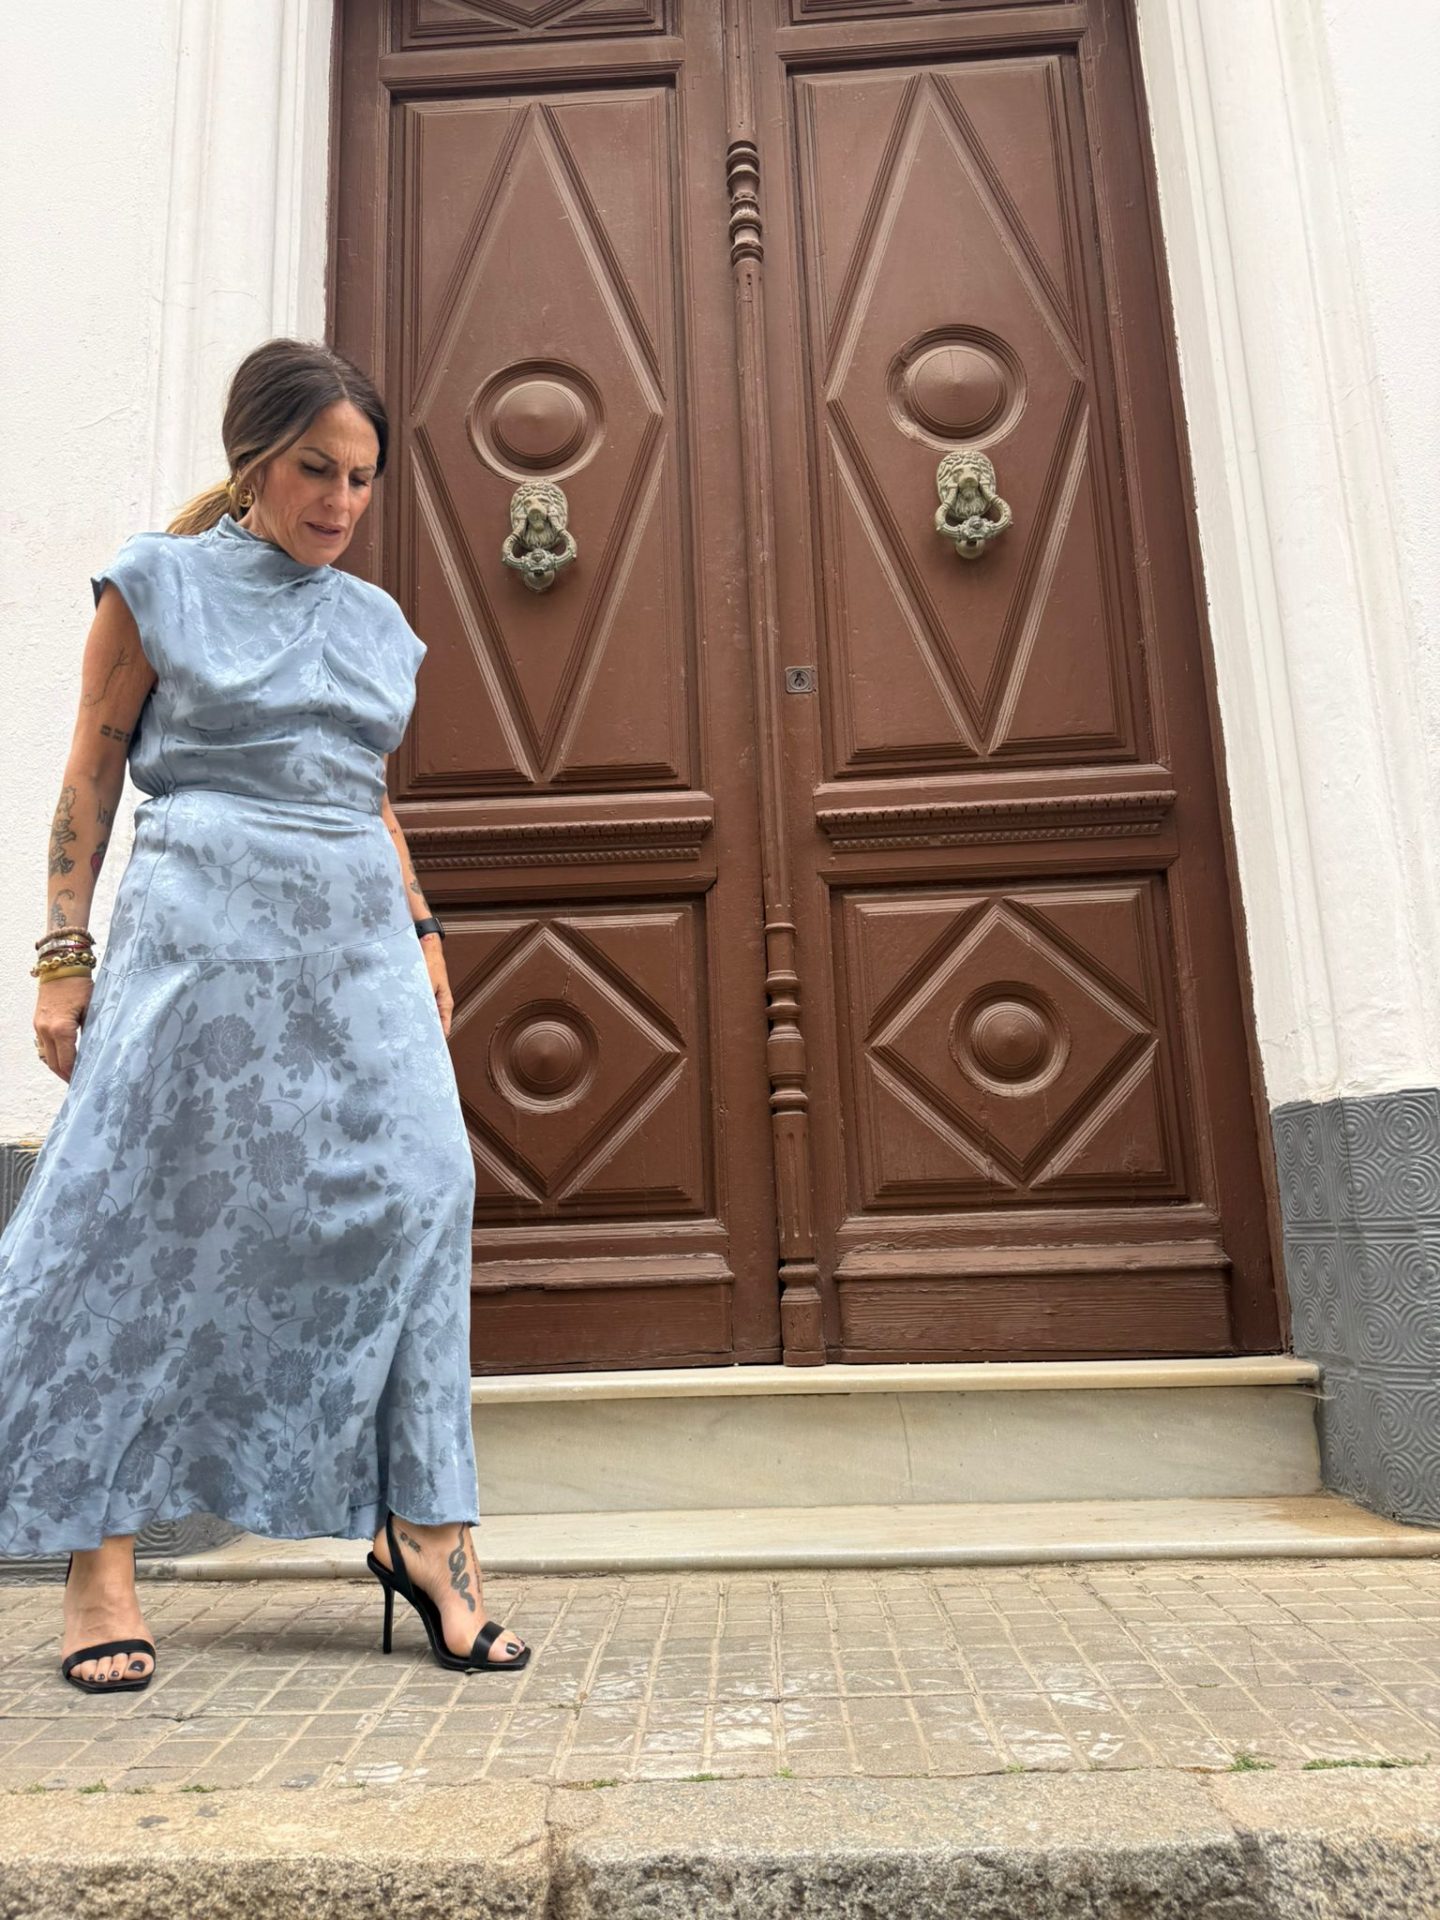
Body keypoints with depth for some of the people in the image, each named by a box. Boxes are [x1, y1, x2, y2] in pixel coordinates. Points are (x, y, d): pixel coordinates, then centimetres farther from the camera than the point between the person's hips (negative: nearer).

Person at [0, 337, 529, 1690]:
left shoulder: (375, 621, 18)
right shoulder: (158, 583, 6)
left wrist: (423, 932, 14)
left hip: (357, 943, 5)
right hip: (201, 930, -4)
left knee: (414, 1196, -7)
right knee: (151, 1219, -2)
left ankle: (422, 1527, 3)